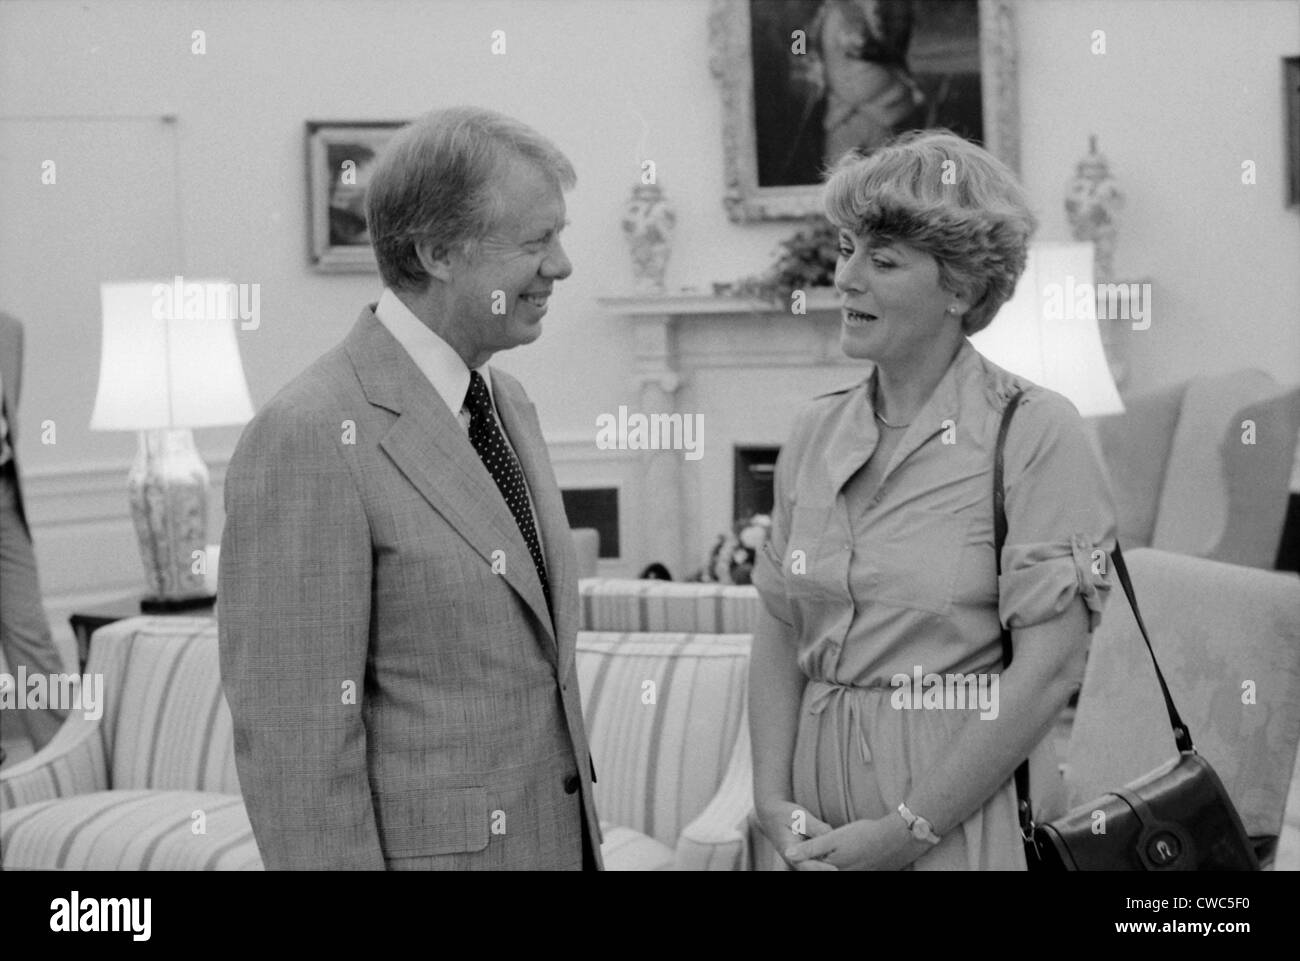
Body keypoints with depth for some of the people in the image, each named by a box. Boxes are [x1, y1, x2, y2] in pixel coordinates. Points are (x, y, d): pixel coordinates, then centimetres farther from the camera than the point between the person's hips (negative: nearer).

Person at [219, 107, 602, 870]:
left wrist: (585, 837, 11)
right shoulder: (310, 439, -17)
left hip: (560, 838, 7)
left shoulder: (507, 404, 9)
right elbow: (294, 740, -18)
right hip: (431, 845, -7)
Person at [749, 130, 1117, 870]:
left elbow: (1050, 668, -16)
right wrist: (773, 798, -7)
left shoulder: (1035, 433, -11)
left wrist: (907, 832, -15)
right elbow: (781, 630, 7)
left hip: (965, 811, -5)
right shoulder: (818, 432, 5)